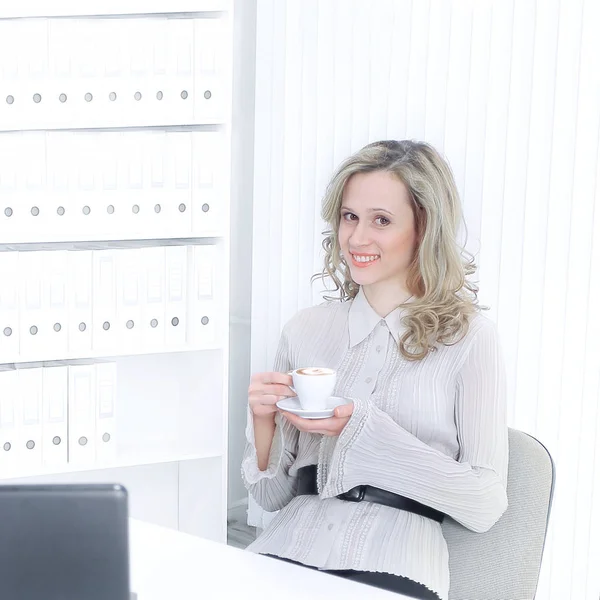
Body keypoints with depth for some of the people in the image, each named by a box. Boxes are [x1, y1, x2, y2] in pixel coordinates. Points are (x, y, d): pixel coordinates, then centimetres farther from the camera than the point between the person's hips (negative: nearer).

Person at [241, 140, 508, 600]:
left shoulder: (468, 337, 3)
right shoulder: (305, 329, 15)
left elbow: (484, 507, -3)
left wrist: (360, 429, -11)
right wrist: (263, 419, -2)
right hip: (291, 548, 3)